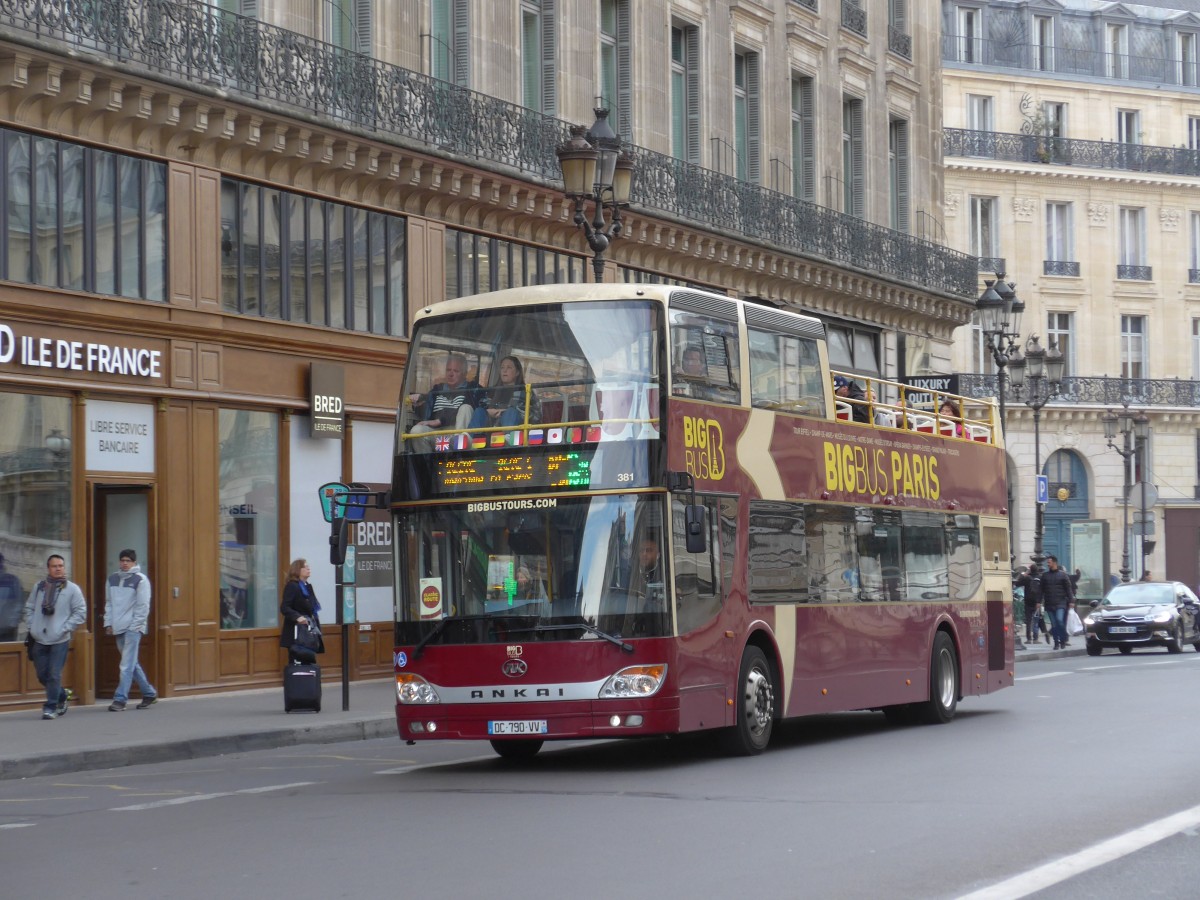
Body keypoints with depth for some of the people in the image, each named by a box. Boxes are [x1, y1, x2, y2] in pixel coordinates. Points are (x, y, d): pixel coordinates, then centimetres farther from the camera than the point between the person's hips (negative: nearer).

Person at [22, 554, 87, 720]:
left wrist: (65, 628, -9)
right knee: (42, 675, 10)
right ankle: (62, 695, 31)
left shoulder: (72, 589, -2)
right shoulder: (38, 587, 9)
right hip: (39, 640, 4)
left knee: (54, 675, -7)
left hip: (60, 641, -4)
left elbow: (80, 613, -2)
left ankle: (51, 707, 1)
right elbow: (29, 608, 15)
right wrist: (32, 626, 1)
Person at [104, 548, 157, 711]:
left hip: (133, 628, -6)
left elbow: (143, 606, -7)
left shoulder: (140, 580, -4)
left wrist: (135, 625, -12)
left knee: (127, 665, -11)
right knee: (132, 664, 11)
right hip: (118, 628, 6)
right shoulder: (112, 579, 13)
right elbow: (109, 603, 17)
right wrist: (108, 623, 8)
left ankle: (120, 699, -13)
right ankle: (149, 693, 22)